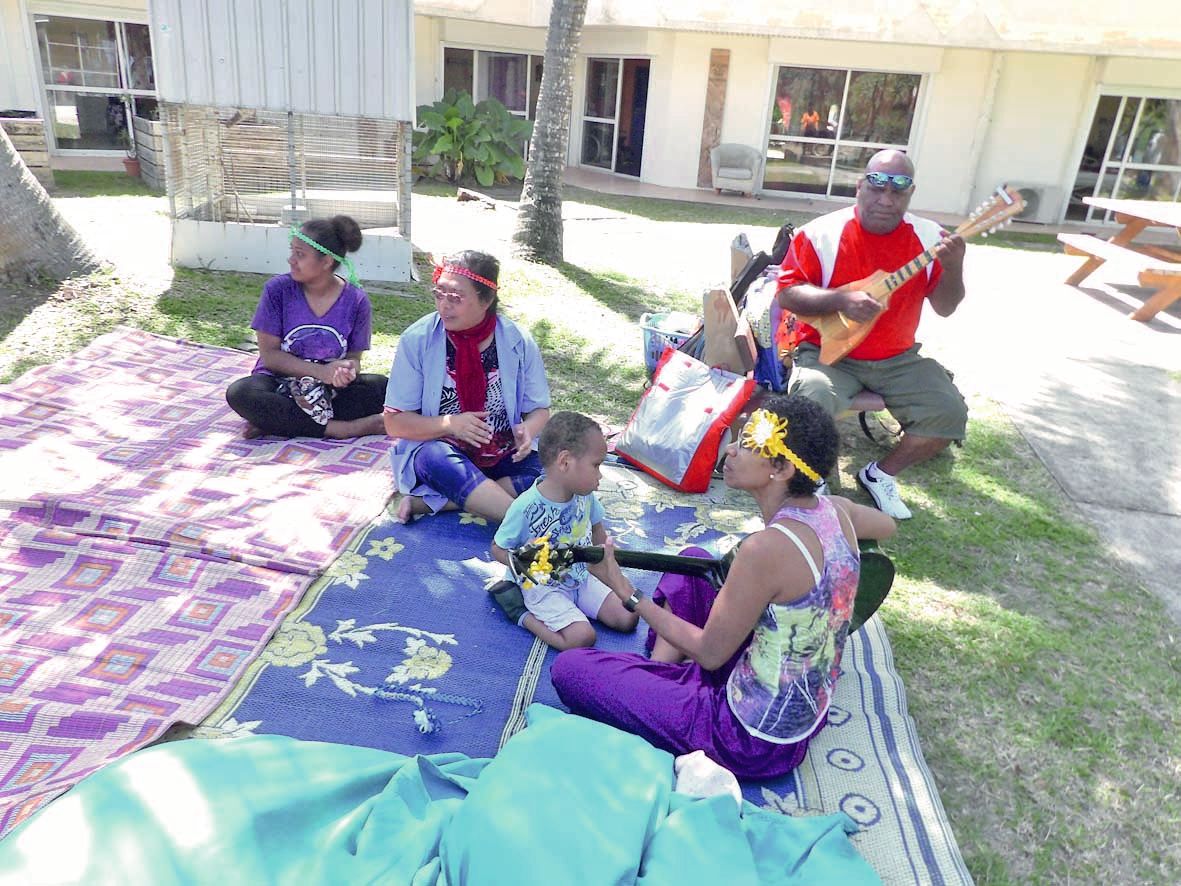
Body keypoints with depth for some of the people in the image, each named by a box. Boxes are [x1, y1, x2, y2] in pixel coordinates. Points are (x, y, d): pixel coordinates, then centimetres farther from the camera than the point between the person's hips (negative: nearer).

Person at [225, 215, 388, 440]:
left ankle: (276, 421, -24)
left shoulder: (356, 300, -6)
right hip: (279, 384, -1)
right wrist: (322, 371, -22)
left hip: (331, 391, 1)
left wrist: (348, 370, -26)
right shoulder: (278, 289, -8)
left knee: (381, 387, -25)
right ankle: (343, 429, -30)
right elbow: (269, 354, -9)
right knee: (239, 393, -31)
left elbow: (354, 357, 0)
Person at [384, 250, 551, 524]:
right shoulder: (416, 339, -8)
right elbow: (395, 423, -5)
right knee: (436, 459, -36)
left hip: (504, 458, 2)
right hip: (436, 450, -2)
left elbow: (539, 409, 5)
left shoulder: (518, 342, -5)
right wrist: (450, 424, -22)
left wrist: (527, 430, -19)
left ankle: (426, 501, -24)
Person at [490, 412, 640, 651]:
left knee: (628, 618, -1)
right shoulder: (525, 507, -26)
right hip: (544, 587, -6)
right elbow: (498, 549, -13)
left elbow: (597, 531, 12)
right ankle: (528, 618, -1)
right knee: (582, 637, -23)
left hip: (581, 578, 7)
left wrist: (609, 573, 11)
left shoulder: (585, 495, -8)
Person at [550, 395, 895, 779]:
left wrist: (628, 594, -11)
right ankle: (660, 678, 15)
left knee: (569, 668, -8)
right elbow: (886, 526, 18)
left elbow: (710, 653, -18)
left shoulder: (766, 548, -30)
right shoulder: (833, 509, -7)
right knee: (693, 560, 19)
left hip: (753, 742, -8)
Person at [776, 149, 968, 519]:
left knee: (950, 412, -13)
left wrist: (953, 268, -16)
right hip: (829, 353, -4)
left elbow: (945, 308, 4)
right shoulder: (822, 233, -9)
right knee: (812, 402, -34)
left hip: (898, 360, 4)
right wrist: (841, 299, -25)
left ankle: (881, 474, 11)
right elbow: (787, 293, -11)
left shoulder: (928, 237, 1)